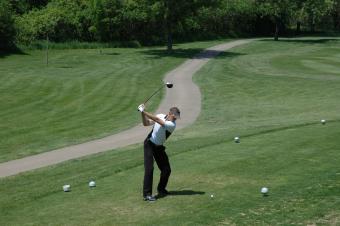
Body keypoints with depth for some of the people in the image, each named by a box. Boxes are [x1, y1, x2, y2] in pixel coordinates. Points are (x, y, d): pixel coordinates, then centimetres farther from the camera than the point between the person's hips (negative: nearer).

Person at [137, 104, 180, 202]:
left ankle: (161, 189, 25)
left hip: (159, 147, 1)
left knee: (166, 170, 1)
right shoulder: (161, 116, -8)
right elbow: (146, 123, -2)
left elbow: (157, 120, -30)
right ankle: (147, 194, -14)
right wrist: (143, 113, -18)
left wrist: (144, 111, -32)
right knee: (149, 168, -14)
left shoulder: (172, 125, -19)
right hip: (149, 144, -1)